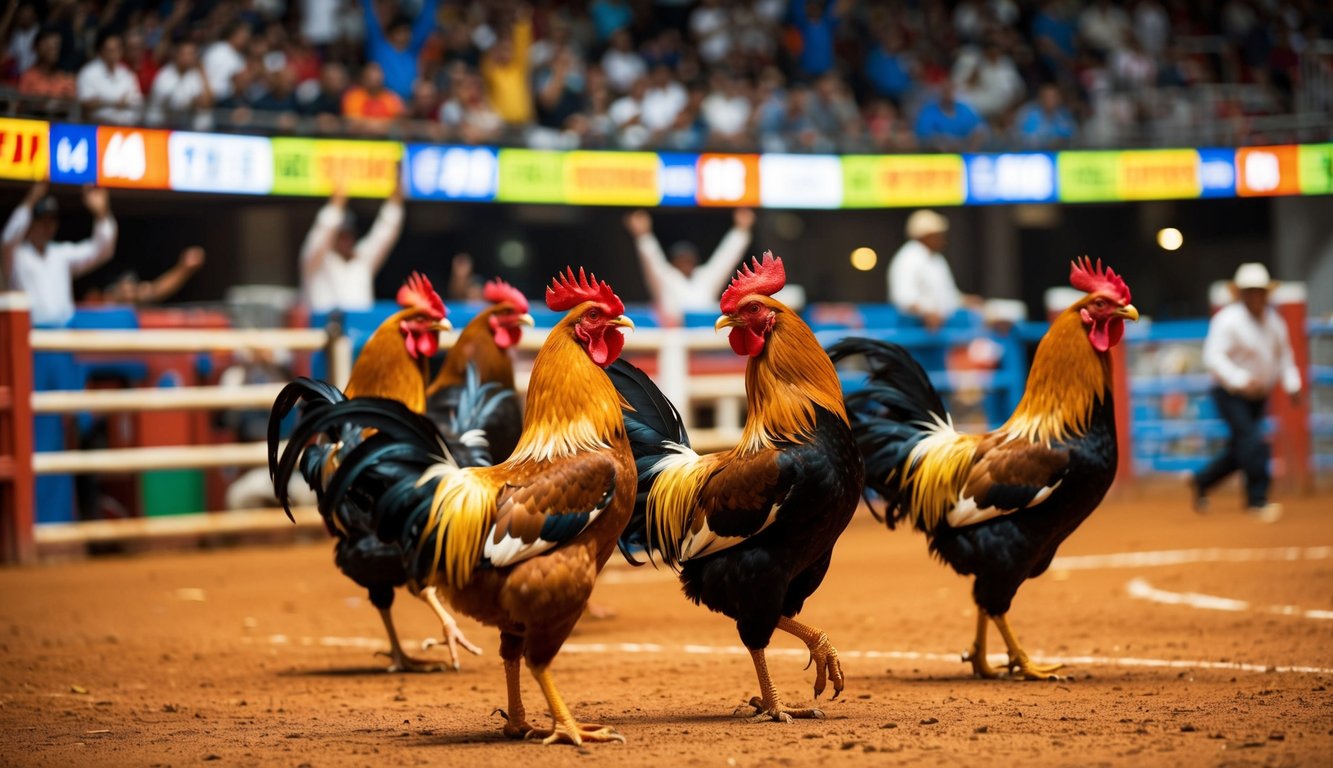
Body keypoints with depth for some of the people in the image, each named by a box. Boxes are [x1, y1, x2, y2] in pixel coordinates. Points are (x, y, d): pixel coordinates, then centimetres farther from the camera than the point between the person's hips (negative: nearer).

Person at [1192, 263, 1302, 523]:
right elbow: (1213, 357, -25)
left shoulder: (1273, 320, 8)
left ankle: (1201, 481, 30)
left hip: (1258, 395, 8)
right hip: (1231, 394, -8)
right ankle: (1257, 500, -14)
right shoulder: (1228, 319, -16)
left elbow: (1284, 354, 18)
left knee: (1240, 451, 11)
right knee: (1252, 443, -19)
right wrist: (1241, 380, -38)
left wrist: (1292, 384, 3)